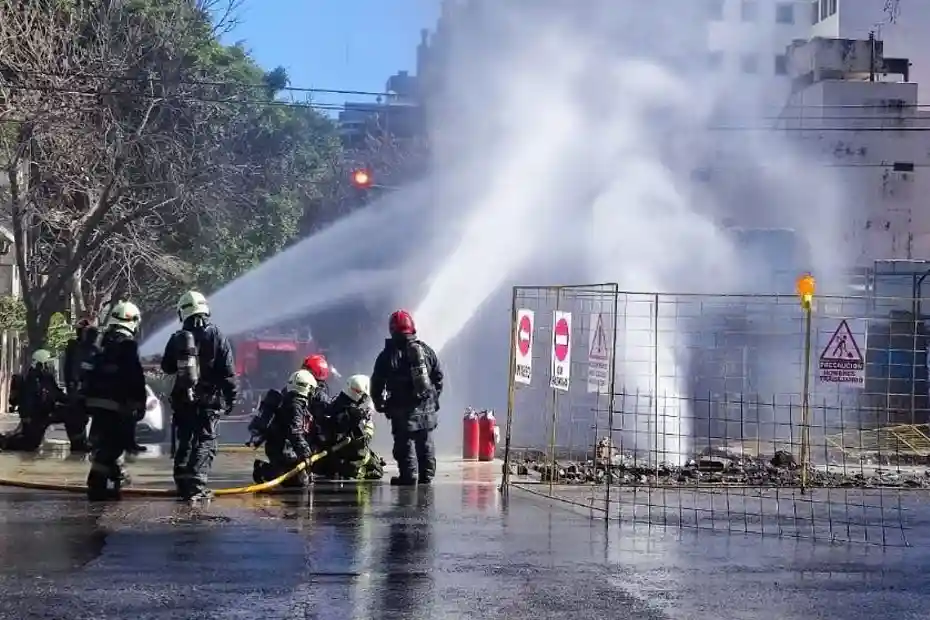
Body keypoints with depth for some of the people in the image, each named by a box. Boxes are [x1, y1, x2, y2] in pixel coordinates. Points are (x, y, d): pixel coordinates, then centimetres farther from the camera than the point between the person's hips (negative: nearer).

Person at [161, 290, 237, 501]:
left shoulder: (177, 339, 1)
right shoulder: (216, 337, -6)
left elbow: (166, 367, 13)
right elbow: (228, 372, -8)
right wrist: (231, 398, 0)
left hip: (182, 400, 3)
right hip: (209, 400, -3)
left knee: (184, 442, 14)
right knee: (205, 443, -1)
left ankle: (183, 484, 16)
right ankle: (196, 485, -14)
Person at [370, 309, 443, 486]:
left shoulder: (388, 355, -7)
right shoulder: (426, 351, 4)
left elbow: (377, 383, -3)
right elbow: (438, 376, 10)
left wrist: (380, 404, 11)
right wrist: (434, 398, 20)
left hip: (402, 411, -4)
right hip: (427, 408, 4)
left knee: (405, 445, 1)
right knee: (426, 444, 14)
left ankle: (408, 477, -2)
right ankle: (426, 475, 17)